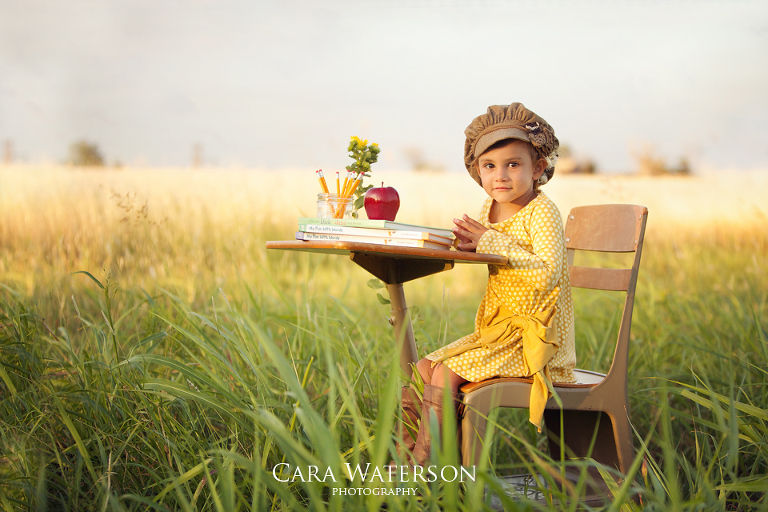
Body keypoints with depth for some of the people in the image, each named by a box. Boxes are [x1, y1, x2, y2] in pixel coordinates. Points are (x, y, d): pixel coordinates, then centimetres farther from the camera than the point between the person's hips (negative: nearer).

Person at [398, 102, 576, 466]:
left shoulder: (542, 211, -15)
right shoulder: (489, 209, 8)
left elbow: (547, 272, -28)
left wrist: (491, 241, -23)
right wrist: (467, 243, 2)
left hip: (534, 338, -8)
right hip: (494, 331, 8)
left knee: (445, 374, -20)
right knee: (420, 371, 1)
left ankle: (422, 466, -8)